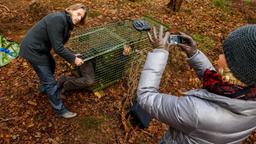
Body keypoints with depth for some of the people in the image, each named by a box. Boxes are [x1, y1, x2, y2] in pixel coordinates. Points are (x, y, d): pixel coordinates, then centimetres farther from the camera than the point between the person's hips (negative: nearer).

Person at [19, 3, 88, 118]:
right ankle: (60, 110, 12)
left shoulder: (67, 23, 3)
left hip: (40, 47, 10)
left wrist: (71, 57, 4)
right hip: (32, 49, -10)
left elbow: (59, 44, 8)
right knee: (50, 81, -3)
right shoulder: (58, 19, -26)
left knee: (51, 65, 32)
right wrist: (73, 59, -18)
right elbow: (57, 47, -26)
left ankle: (44, 88, 57)